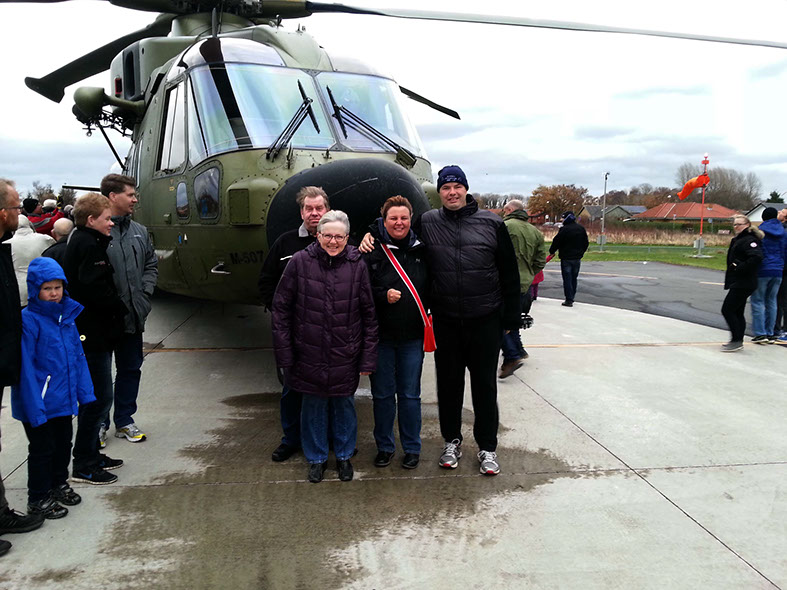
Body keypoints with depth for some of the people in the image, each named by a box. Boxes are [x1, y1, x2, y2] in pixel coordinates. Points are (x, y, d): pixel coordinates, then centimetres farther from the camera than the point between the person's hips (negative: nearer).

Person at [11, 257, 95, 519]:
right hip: (40, 404, -6)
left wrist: (85, 391, 7)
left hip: (64, 399, 7)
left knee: (63, 443, 21)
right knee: (42, 449, 7)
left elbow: (77, 355, 9)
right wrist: (35, 408, -21)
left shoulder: (66, 314, 3)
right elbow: (25, 368, -19)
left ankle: (59, 484, 42)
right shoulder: (28, 321, -18)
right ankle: (38, 499, 25)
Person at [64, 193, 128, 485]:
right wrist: (122, 307, -9)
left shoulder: (86, 242, 16)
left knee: (95, 396, 17)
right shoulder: (89, 245, -16)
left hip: (94, 332, 11)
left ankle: (90, 456, 28)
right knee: (99, 397, -4)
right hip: (92, 333, -11)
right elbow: (95, 289, -24)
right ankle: (84, 465, 6)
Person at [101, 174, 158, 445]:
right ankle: (98, 425, 23)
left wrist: (145, 292, 5)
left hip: (133, 316, 6)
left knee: (130, 369, 15)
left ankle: (124, 421, 30)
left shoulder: (139, 231, 8)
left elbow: (151, 264, 18)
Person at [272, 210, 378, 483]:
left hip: (345, 356, 0)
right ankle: (316, 458, 34)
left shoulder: (357, 266, -4)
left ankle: (344, 455, 36)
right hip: (309, 353, 0)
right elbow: (281, 308, -2)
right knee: (313, 405, 13)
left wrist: (368, 358, -2)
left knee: (344, 404, 14)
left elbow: (369, 315, 0)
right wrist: (284, 354, -4)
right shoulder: (300, 262, -7)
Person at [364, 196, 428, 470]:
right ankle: (384, 446, 27)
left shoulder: (421, 250, 3)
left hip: (412, 336, 1)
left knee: (410, 394, 8)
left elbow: (431, 288, 11)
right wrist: (384, 295, -17)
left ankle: (412, 448, 24)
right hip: (381, 335, -1)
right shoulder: (372, 251, -4)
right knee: (382, 394, 10)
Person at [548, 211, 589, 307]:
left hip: (566, 258, -6)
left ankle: (569, 300, -6)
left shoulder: (564, 230, -15)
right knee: (574, 278, 15)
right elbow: (585, 243, 15)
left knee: (567, 279, -3)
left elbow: (556, 242, -10)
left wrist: (552, 252, 6)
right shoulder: (581, 229, 7)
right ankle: (571, 298, 21)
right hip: (577, 258, 6)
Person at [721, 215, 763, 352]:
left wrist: (740, 269, -24)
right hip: (739, 283, 10)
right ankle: (738, 341, 21)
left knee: (727, 310, -9)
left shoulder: (749, 240, -15)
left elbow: (756, 257, -29)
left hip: (743, 283, -10)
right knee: (737, 312, 14)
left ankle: (736, 341, -4)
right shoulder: (737, 240, 16)